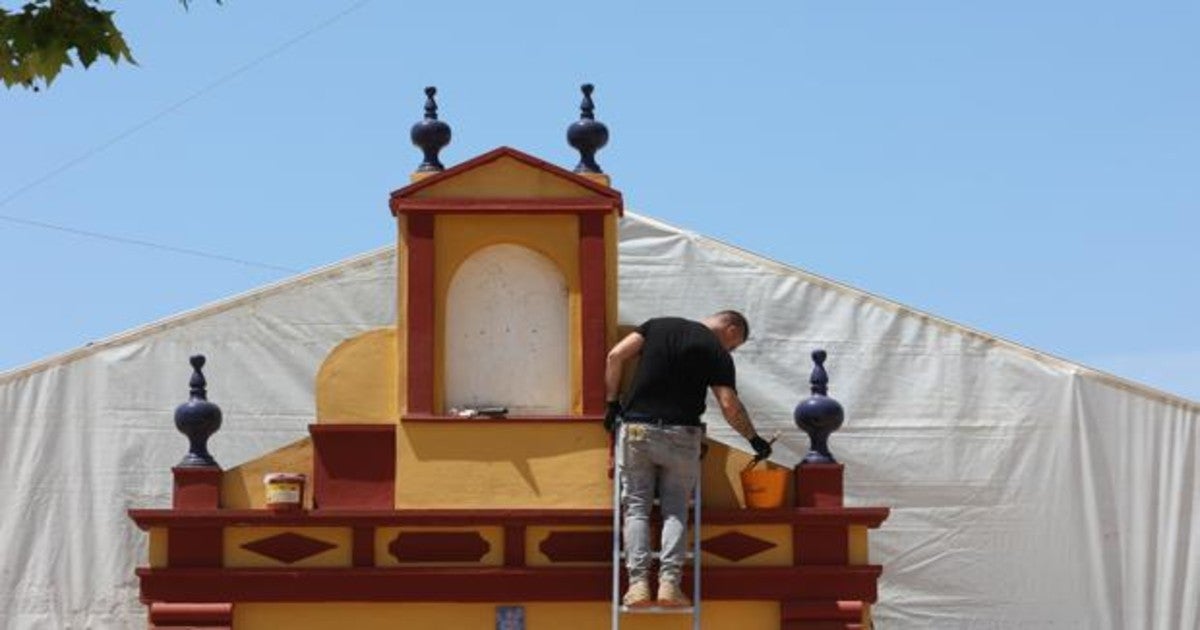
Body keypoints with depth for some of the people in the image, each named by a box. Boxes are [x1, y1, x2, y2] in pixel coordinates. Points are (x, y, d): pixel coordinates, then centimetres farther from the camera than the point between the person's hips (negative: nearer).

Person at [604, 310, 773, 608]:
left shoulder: (658, 325, 12)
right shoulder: (717, 353, 2)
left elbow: (616, 356, 3)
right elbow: (730, 405, -7)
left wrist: (612, 402, 10)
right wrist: (754, 438, 6)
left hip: (636, 428, 2)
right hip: (681, 435, -2)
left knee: (636, 506, 5)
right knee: (675, 508, 8)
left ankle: (638, 583, -9)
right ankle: (670, 581, -9)